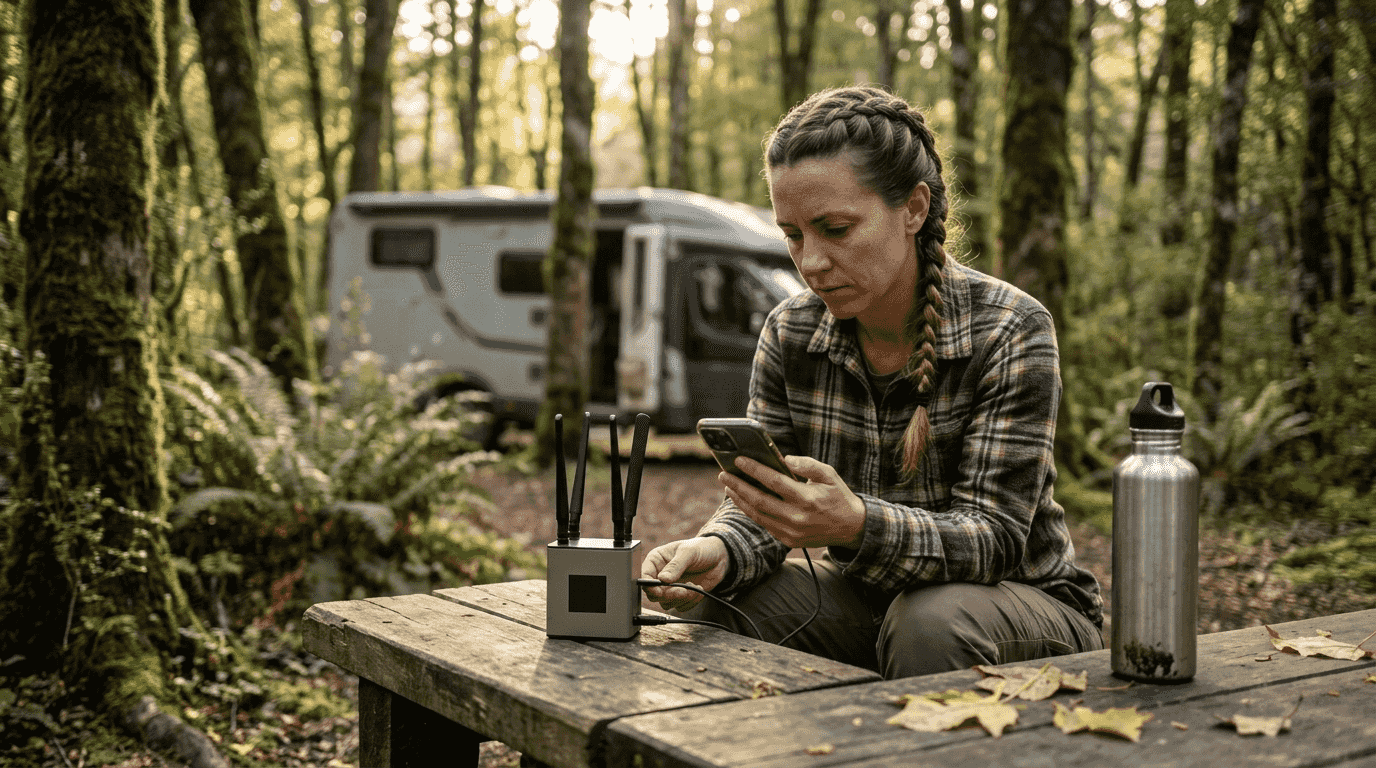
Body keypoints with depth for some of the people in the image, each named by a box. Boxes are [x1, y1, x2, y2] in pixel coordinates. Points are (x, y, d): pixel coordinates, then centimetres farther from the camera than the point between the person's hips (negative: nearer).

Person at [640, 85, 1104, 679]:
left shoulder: (1009, 333, -19)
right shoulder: (790, 332, -4)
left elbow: (995, 538, -25)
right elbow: (759, 505, -4)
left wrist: (858, 525, -44)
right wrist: (717, 551, -29)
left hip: (1021, 601, -3)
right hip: (868, 598, 4)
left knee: (932, 624, -36)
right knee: (711, 610, -21)